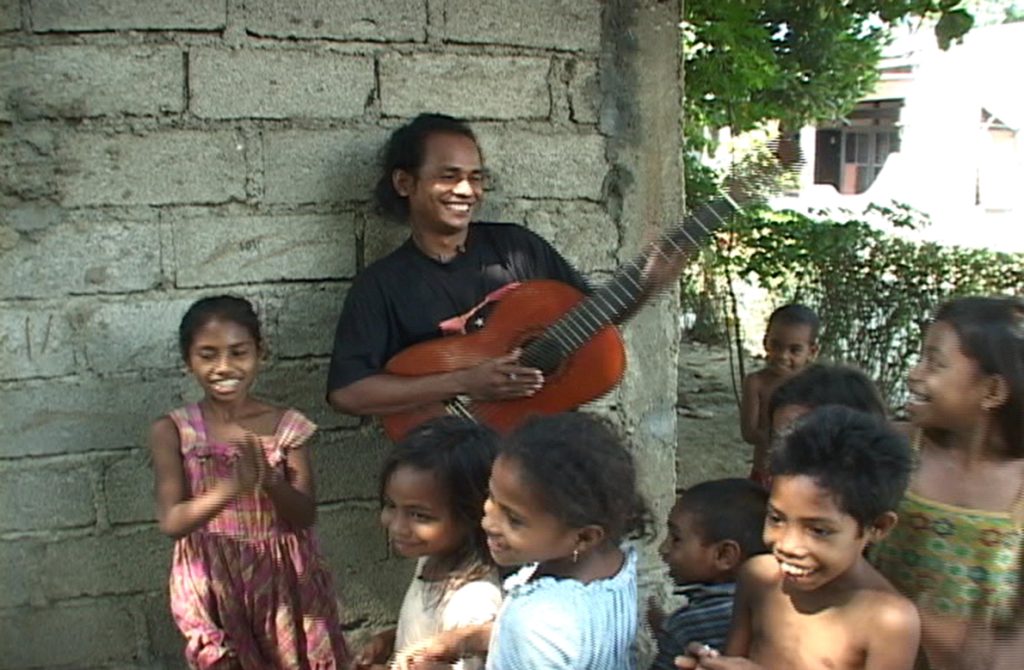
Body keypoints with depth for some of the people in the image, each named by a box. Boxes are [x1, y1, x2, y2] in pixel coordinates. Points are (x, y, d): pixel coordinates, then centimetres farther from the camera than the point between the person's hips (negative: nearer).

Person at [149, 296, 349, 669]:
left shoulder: (286, 425, -7)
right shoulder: (172, 431, -9)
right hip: (213, 583, 0)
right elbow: (171, 522, -17)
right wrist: (234, 486, -34)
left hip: (282, 578, 1)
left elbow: (306, 516, -10)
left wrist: (268, 479, -31)